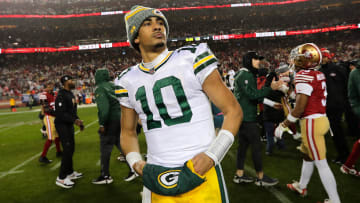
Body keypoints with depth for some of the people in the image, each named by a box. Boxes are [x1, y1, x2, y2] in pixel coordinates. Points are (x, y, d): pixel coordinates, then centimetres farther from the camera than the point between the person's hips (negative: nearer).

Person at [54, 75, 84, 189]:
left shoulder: (71, 94, 13)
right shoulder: (61, 96, -19)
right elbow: (61, 114, -24)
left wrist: (78, 120, 13)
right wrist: (74, 120, -27)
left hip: (69, 125, 10)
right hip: (62, 125, -10)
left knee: (71, 149, 15)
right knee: (67, 150, -10)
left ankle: (69, 172, 29)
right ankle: (61, 178, -2)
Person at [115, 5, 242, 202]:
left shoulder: (192, 59, -4)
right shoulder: (129, 81, 7)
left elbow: (233, 111, -3)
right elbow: (128, 131, 19)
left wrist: (212, 155, -13)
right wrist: (135, 161, 2)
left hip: (200, 173, -3)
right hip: (157, 179, 3)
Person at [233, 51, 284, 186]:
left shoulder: (247, 75, 19)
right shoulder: (245, 75, -14)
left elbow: (253, 97, 21)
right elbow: (252, 94, -24)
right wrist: (270, 88, -25)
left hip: (242, 116, 10)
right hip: (247, 117, -10)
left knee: (243, 144, 13)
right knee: (256, 146, -3)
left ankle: (239, 175, 20)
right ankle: (260, 178, 6)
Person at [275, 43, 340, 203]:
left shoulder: (303, 75, -18)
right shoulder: (319, 75, 9)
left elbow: (300, 108, -21)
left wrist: (283, 125, -12)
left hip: (311, 122, -10)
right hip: (321, 118, 10)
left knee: (321, 163, 0)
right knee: (307, 155, 24)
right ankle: (301, 187, 42)